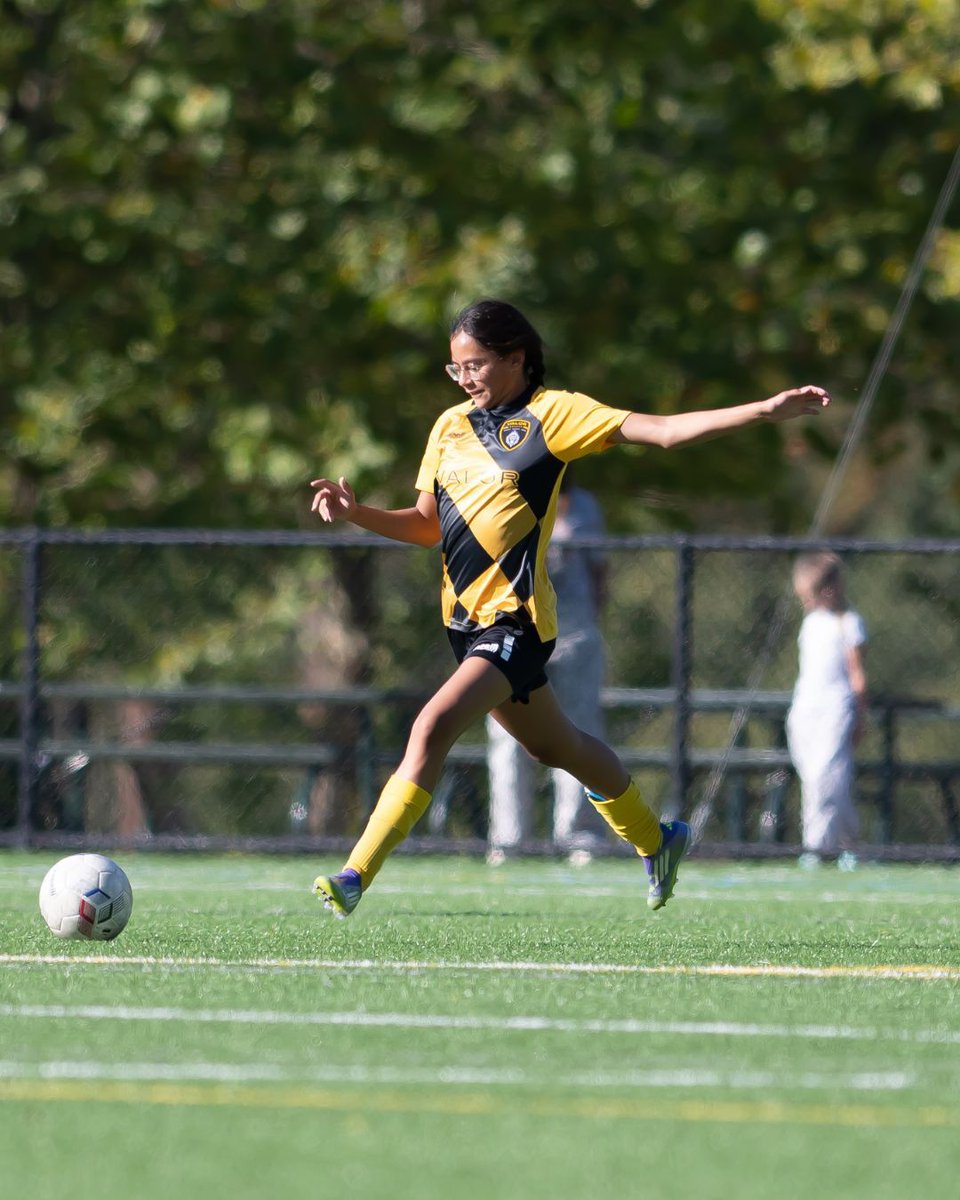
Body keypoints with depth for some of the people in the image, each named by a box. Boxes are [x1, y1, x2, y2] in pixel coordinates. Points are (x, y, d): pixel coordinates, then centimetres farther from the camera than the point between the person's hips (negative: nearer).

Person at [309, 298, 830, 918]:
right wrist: (356, 513, 1)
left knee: (433, 727, -22)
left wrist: (768, 409, -18)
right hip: (466, 614, 7)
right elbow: (427, 524, 19)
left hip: (515, 619, -7)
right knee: (555, 745, 20)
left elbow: (660, 430, -11)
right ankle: (654, 838, 42)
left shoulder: (552, 413, -6)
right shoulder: (450, 426, 12)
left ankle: (357, 876, -24)